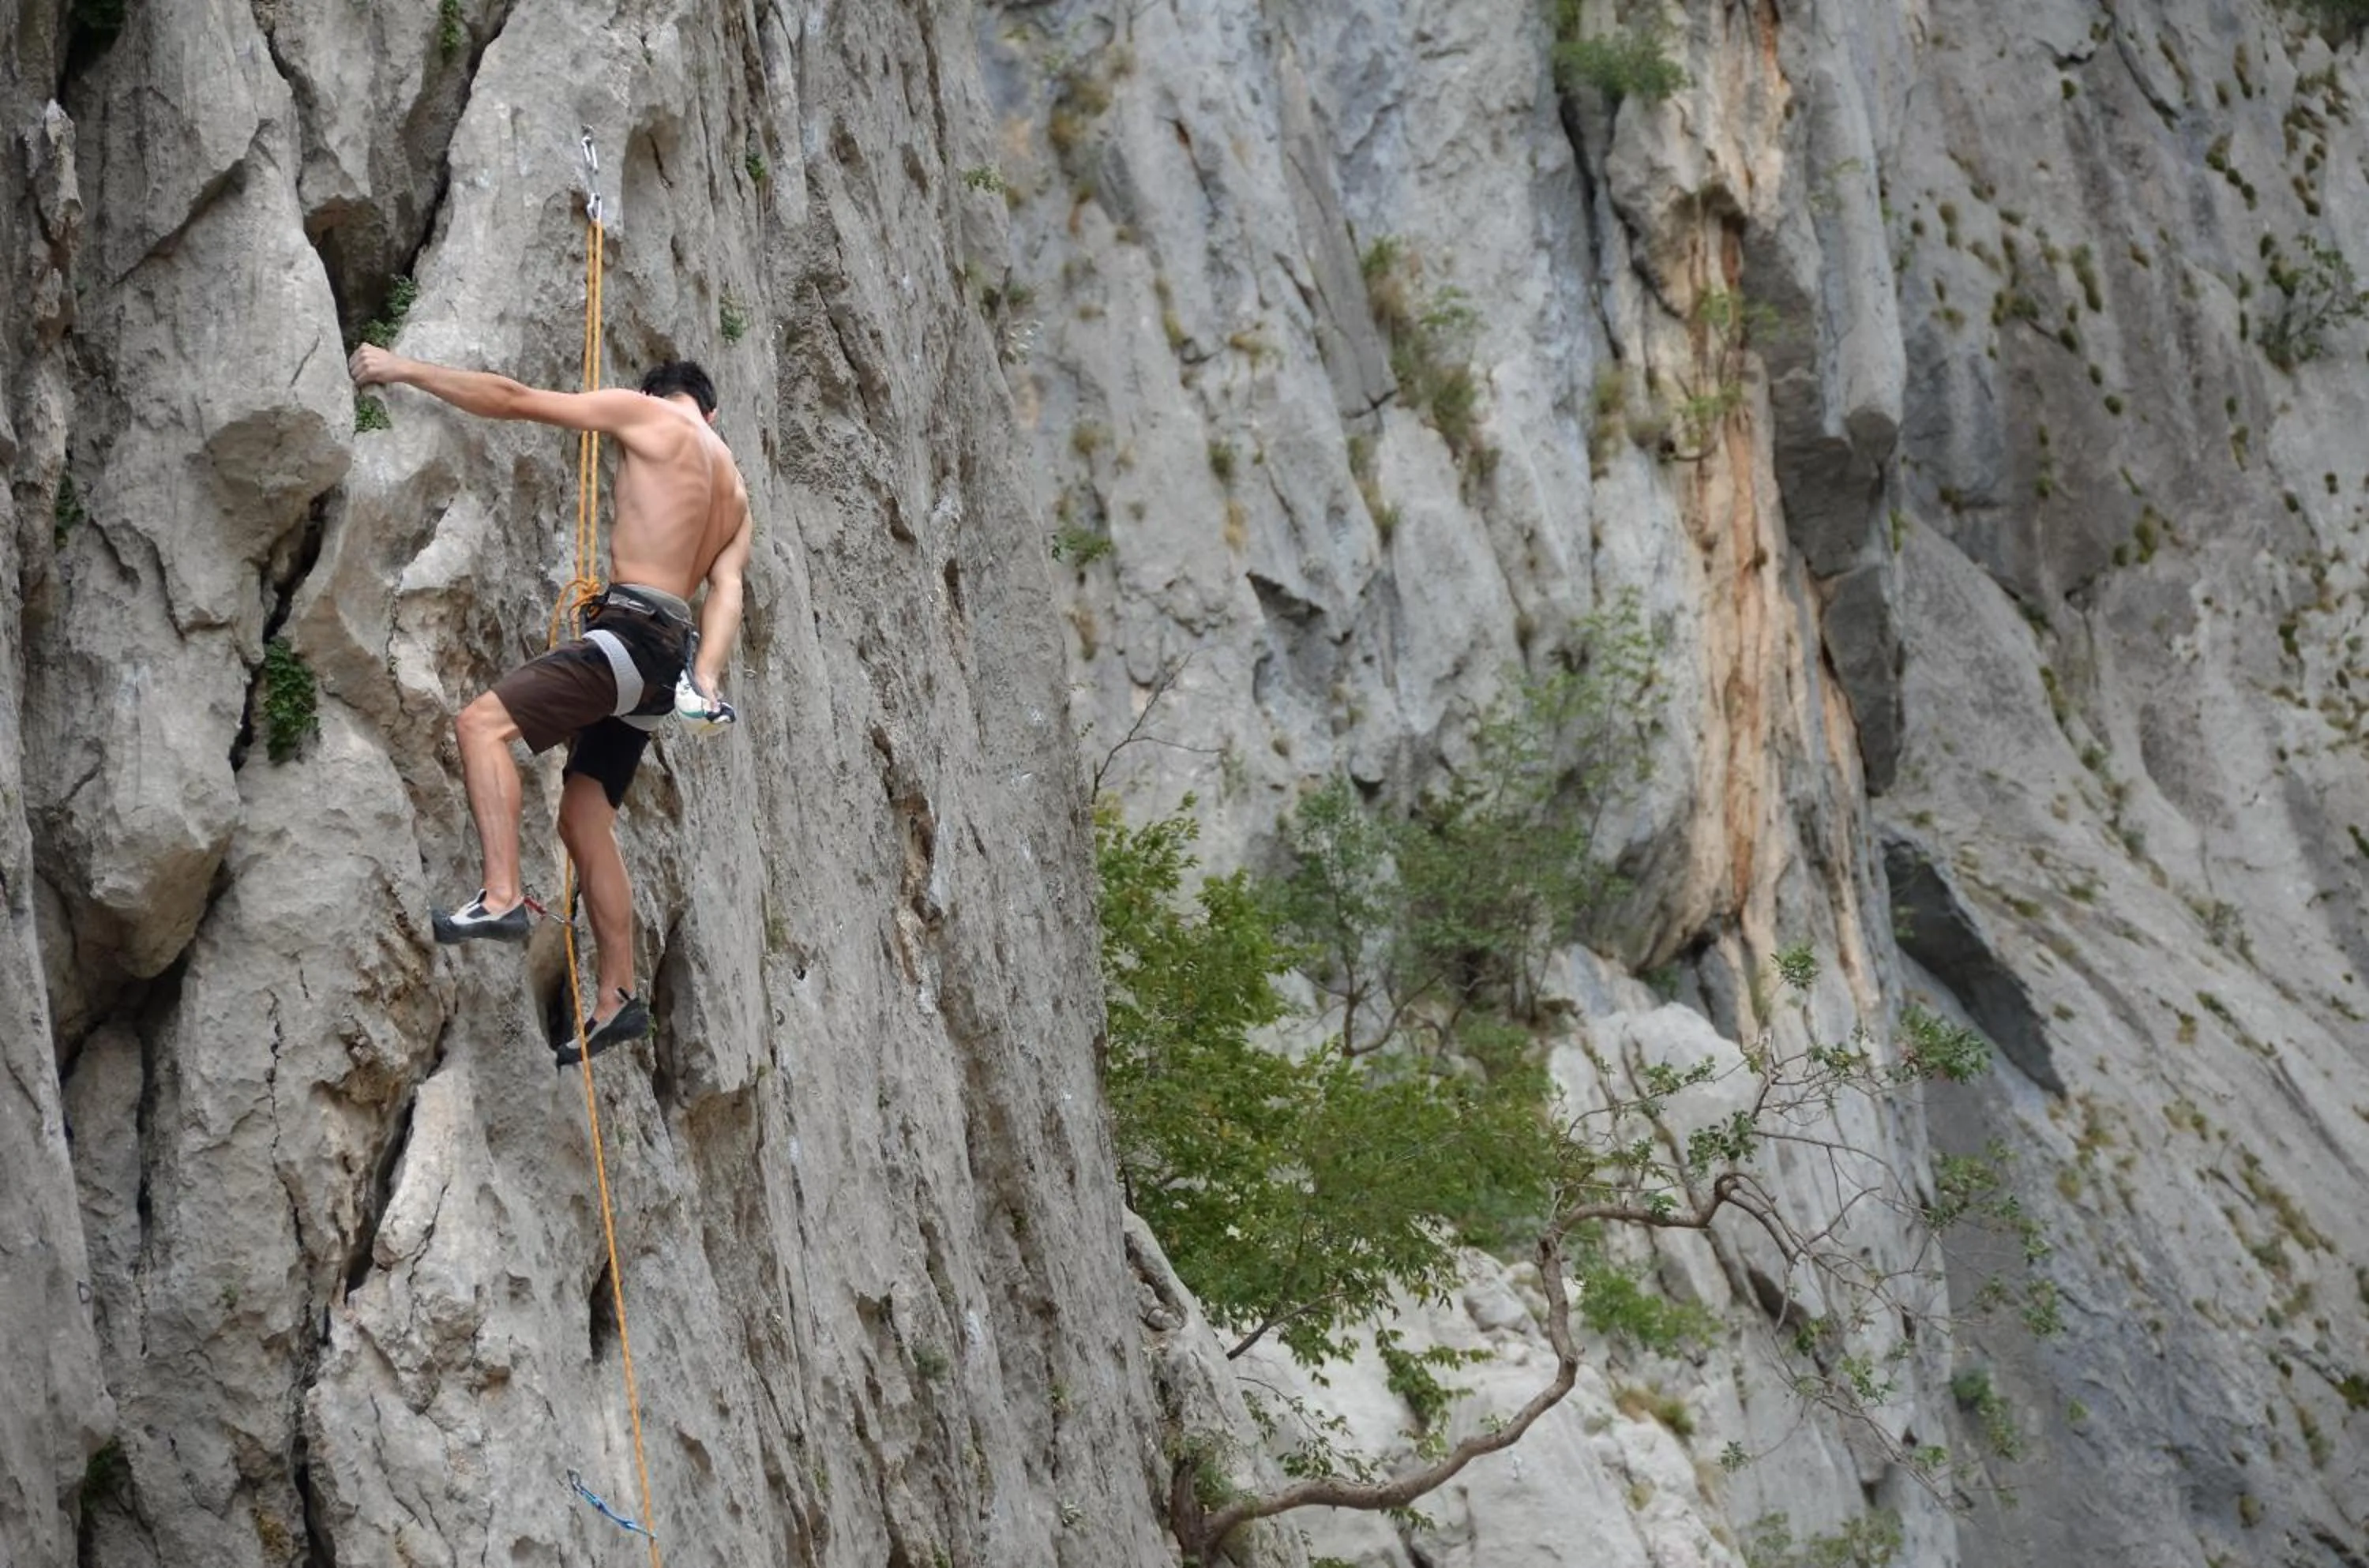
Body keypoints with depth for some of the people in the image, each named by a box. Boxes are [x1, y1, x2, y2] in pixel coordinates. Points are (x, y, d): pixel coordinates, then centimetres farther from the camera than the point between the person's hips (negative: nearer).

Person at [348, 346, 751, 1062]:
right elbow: (727, 588, 8)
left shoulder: (647, 415, 4)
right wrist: (706, 674, -6)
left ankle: (501, 897, -32)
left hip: (630, 632, -9)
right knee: (585, 818, 10)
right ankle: (617, 997, 8)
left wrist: (404, 370, 7)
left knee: (484, 722, -17)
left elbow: (514, 400, 2)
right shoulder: (733, 487, 24)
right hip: (668, 652, 9)